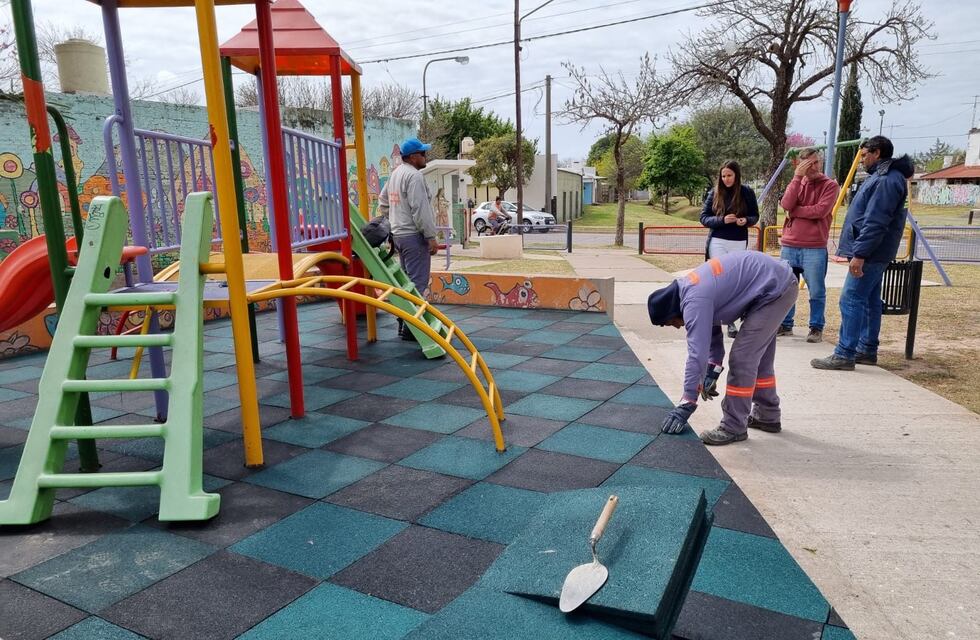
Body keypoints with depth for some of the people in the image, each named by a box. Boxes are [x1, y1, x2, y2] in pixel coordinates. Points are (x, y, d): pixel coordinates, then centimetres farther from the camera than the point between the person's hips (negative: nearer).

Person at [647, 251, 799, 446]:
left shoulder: (695, 301, -23)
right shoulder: (689, 290, 7)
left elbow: (697, 354, -24)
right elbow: (712, 328, 19)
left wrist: (686, 405, -19)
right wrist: (713, 370, 14)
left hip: (776, 290, -11)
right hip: (779, 280, 11)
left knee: (742, 358, -9)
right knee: (759, 356, 20)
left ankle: (734, 427, 0)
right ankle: (767, 416, 34)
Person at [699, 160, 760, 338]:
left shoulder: (747, 192, 0)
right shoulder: (714, 193, 1)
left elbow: (755, 216, 7)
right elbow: (704, 217, -1)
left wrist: (746, 220, -17)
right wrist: (722, 220, -18)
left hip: (739, 243, 0)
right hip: (717, 242, 0)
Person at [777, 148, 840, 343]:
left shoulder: (830, 185, 0)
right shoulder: (797, 183, 12)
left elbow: (820, 211, -15)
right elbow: (786, 204, -8)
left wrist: (794, 211, -7)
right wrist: (797, 177, -10)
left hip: (815, 248, -4)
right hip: (789, 245, 4)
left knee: (816, 291, 0)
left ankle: (816, 328, 12)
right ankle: (785, 325, 20)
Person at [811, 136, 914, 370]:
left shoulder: (887, 180, -15)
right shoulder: (880, 177, 18)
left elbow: (875, 223, -23)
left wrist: (859, 254, -25)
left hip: (870, 254, -11)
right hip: (872, 254, 11)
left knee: (851, 300, -11)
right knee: (869, 301, 14)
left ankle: (844, 355, -10)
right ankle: (867, 350, 22)